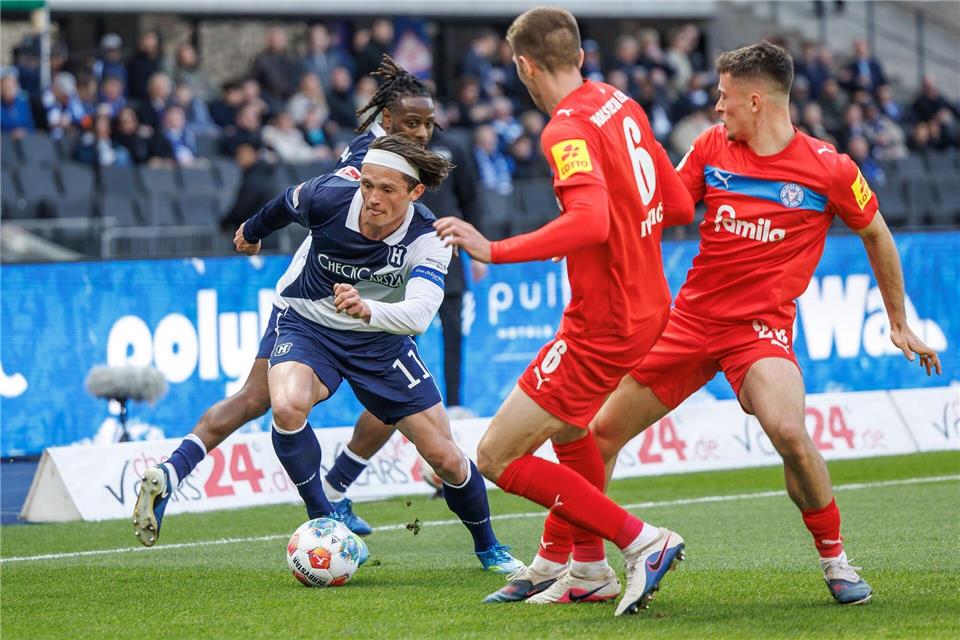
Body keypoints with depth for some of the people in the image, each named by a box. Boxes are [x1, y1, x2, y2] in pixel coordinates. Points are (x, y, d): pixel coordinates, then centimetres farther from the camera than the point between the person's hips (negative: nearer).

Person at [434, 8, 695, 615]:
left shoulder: (569, 130, -20)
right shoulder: (620, 104, 6)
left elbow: (590, 223, -36)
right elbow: (680, 205, 10)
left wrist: (496, 250, -31)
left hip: (603, 325, -10)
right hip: (647, 307, 10)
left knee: (497, 458, -4)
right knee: (567, 427, 33)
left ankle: (642, 541, -6)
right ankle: (589, 571, 41)